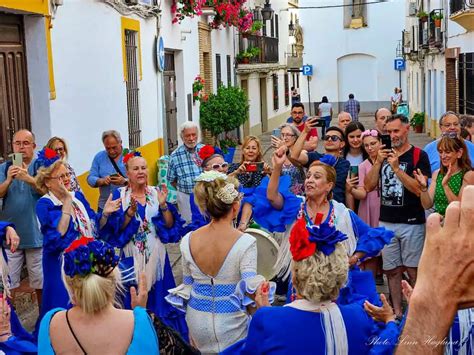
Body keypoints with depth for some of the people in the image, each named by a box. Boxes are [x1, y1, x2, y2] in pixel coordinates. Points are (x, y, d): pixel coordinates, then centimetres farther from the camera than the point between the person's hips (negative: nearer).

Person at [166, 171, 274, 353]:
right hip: (231, 323, -4)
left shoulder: (188, 241, -6)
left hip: (197, 322, 4)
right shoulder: (245, 243, -18)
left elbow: (187, 286, 5)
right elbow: (250, 290, -18)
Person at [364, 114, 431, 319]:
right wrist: (378, 162, -7)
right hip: (386, 223, 5)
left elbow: (419, 189, -16)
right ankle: (397, 313, 17)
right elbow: (368, 186, 5)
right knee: (392, 271, 8)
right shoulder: (384, 154, 12)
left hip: (411, 223, -5)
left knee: (413, 271, -1)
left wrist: (396, 168, -20)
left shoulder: (418, 155, -4)